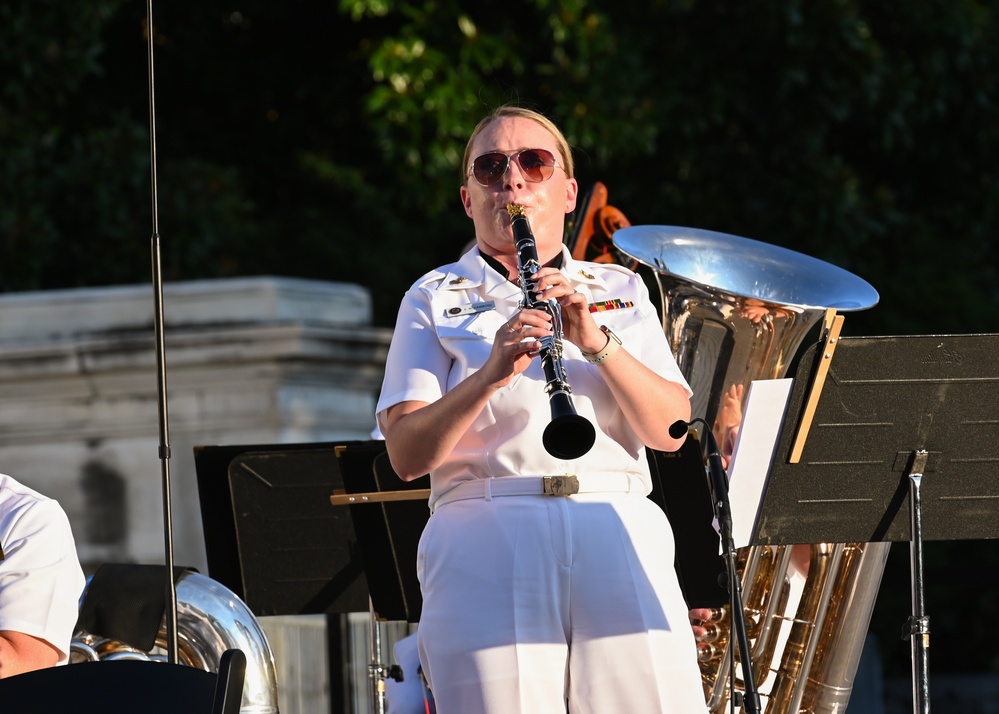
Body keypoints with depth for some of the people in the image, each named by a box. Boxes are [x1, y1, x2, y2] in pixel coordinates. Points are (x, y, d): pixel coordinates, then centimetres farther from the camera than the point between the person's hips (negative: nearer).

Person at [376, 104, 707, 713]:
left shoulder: (622, 292, 20)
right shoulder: (435, 299, 14)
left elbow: (672, 431, 6)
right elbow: (406, 454, 0)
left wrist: (597, 342, -9)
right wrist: (491, 374, -16)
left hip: (622, 532, 2)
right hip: (486, 539, -1)